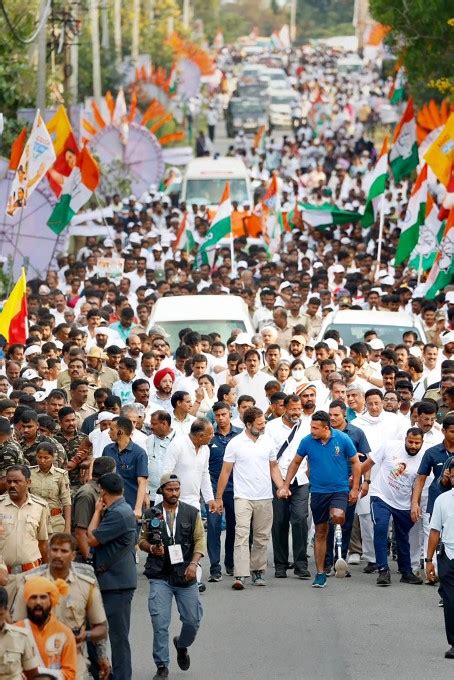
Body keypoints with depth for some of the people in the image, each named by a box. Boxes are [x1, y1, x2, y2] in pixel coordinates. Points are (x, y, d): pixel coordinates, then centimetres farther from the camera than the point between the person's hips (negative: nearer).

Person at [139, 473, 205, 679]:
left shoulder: (191, 513, 5)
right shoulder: (151, 515, 4)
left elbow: (200, 540, 3)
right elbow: (142, 540, 11)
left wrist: (193, 564, -11)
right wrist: (151, 548, -11)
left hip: (185, 576, 1)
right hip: (160, 576, -1)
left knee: (193, 620, 4)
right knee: (160, 623, -7)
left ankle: (182, 645, 37)